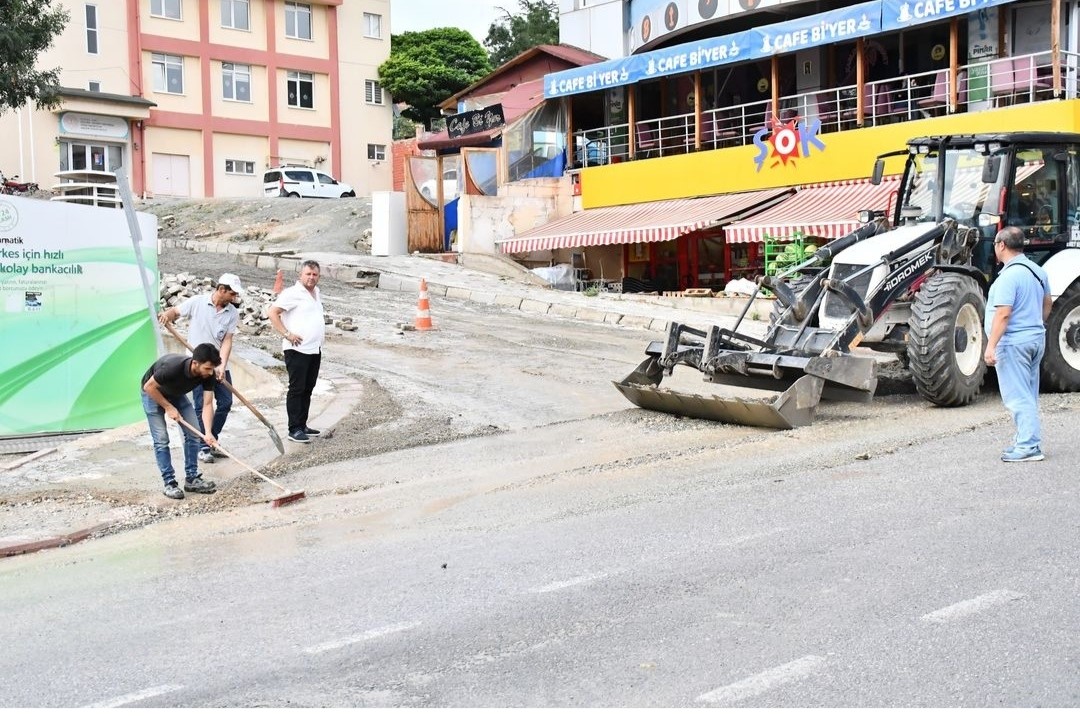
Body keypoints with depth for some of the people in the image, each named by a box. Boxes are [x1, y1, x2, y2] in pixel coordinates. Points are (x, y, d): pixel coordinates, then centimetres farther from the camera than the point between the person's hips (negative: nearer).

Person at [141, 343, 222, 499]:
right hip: (153, 394, -5)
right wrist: (168, 407, -22)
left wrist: (208, 433, -34)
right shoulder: (173, 367, -42)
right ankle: (169, 483, -3)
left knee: (193, 434, -1)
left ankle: (192, 478, 8)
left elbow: (207, 404, -24)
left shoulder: (208, 374, -26)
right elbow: (149, 387, -27)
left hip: (177, 394, 6)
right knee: (161, 439, -10)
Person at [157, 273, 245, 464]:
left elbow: (227, 340, -7)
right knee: (202, 406, -3)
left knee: (225, 402, 6)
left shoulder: (232, 313, -2)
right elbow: (175, 311, 1)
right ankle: (203, 448, 8)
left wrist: (222, 366, -18)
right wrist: (167, 314, -24)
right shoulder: (197, 302, -9)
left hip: (219, 365, 4)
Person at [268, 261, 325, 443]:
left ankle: (302, 425, 22)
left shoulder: (316, 292, 16)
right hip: (297, 350, -8)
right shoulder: (292, 293, -11)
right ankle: (294, 430, -1)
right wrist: (286, 334, -19)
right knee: (296, 389, -5)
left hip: (315, 350, 8)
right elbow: (272, 312, -16)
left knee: (307, 389, 13)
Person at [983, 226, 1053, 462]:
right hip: (1036, 338, 9)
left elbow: (1003, 314, -25)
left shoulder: (1008, 276, -19)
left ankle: (1029, 446, -6)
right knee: (1028, 396, 16)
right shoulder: (1036, 270, 10)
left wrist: (991, 346, -25)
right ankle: (1027, 440, 23)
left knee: (1017, 397, -5)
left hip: (1013, 342, -9)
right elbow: (1047, 303, 21)